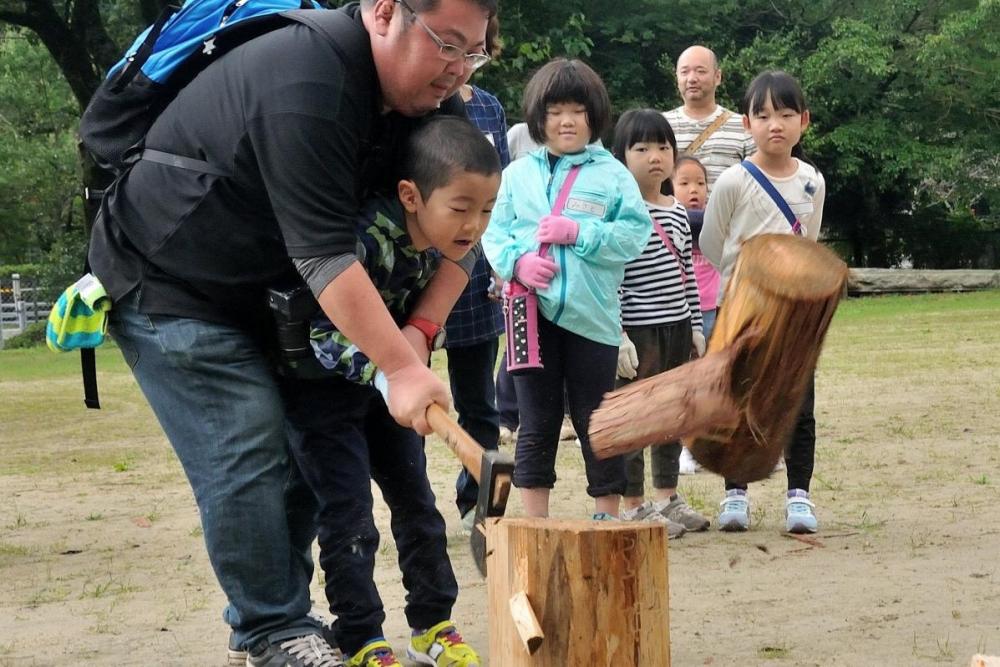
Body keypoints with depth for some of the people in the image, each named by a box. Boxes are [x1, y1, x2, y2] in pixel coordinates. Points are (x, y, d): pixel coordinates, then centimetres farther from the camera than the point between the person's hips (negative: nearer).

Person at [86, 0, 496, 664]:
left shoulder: (431, 97, -6)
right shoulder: (304, 89, -33)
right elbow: (326, 255, -34)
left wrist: (419, 329, -15)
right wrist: (402, 367, -34)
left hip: (252, 286, 8)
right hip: (164, 283, -8)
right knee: (247, 454, -14)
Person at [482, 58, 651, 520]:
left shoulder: (612, 174, 3)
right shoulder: (518, 174, 9)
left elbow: (634, 233, -4)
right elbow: (494, 232, 6)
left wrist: (579, 232, -14)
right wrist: (516, 261, -13)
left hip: (592, 317, -1)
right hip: (532, 314, 2)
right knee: (536, 425, 7)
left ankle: (607, 520, 17)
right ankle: (535, 523, 14)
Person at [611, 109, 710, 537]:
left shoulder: (678, 213, 11)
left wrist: (696, 327, 15)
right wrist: (617, 335, -19)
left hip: (676, 328, 8)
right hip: (637, 330, -8)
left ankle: (667, 498, 25)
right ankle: (633, 506, 4)